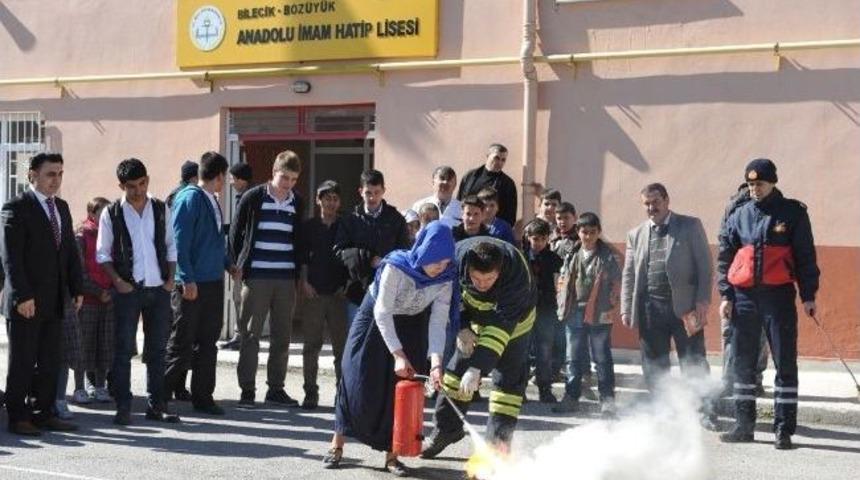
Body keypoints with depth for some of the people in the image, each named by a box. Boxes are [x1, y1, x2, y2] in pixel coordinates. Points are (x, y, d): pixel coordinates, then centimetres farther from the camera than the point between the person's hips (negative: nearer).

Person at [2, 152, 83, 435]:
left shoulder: (62, 207, 14)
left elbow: (70, 251, 17)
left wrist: (77, 288, 10)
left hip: (54, 302, 7)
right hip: (26, 302, -7)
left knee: (50, 362, 9)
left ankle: (44, 414, 16)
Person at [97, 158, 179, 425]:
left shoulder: (161, 210, 7)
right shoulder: (112, 214, -1)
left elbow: (171, 246, 12)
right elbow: (102, 254, 1)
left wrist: (170, 278, 2)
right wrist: (117, 281, -10)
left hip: (159, 290, 3)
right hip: (128, 290, -3)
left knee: (157, 349, 7)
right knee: (124, 349, -2)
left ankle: (156, 405, 15)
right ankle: (123, 407, 3)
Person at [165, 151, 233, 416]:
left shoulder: (212, 200, 14)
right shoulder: (190, 198, -12)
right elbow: (180, 242, -17)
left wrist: (228, 264, 18)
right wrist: (188, 280, -20)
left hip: (213, 282, 8)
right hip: (191, 285, -8)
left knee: (207, 343, 11)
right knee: (182, 344, -1)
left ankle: (203, 397, 17)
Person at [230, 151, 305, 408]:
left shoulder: (298, 203, 9)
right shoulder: (253, 198, -2)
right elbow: (236, 233, 6)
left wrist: (298, 270, 9)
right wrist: (240, 265, 4)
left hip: (286, 280, 4)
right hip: (257, 278, -3)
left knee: (282, 336, 7)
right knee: (250, 334, 0)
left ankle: (276, 388, 16)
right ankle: (247, 389, 5)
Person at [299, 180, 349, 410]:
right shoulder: (309, 226, 9)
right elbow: (302, 257, 9)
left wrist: (347, 285, -2)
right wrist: (305, 282, -1)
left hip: (339, 293, 0)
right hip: (314, 292, 0)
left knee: (342, 345, -1)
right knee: (311, 344, 2)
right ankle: (310, 391, 7)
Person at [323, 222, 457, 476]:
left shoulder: (445, 280, -20)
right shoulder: (396, 267, -31)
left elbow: (438, 322, -23)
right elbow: (382, 312, -27)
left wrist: (436, 362, -36)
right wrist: (398, 354, -33)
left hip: (411, 326, 3)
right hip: (375, 320, -3)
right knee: (357, 381, -6)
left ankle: (391, 454, 3)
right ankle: (337, 445, 7)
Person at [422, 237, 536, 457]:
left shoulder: (517, 274, -42)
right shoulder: (458, 255, -31)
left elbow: (502, 325, -44)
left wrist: (477, 368, -49)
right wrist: (462, 327, -23)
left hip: (514, 318, -4)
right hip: (475, 314, 4)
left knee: (508, 378, -7)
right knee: (458, 367, 6)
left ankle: (499, 441, 2)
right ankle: (445, 429, 20)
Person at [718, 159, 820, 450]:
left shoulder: (793, 213, 2)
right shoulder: (738, 217, 9)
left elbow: (806, 256, 2)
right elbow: (724, 258, 12)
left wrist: (808, 295, -3)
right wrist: (726, 295, 4)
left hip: (779, 295, -3)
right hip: (744, 297, 3)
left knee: (785, 363, -3)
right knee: (743, 363, 8)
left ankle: (783, 429, 3)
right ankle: (743, 425, 17)